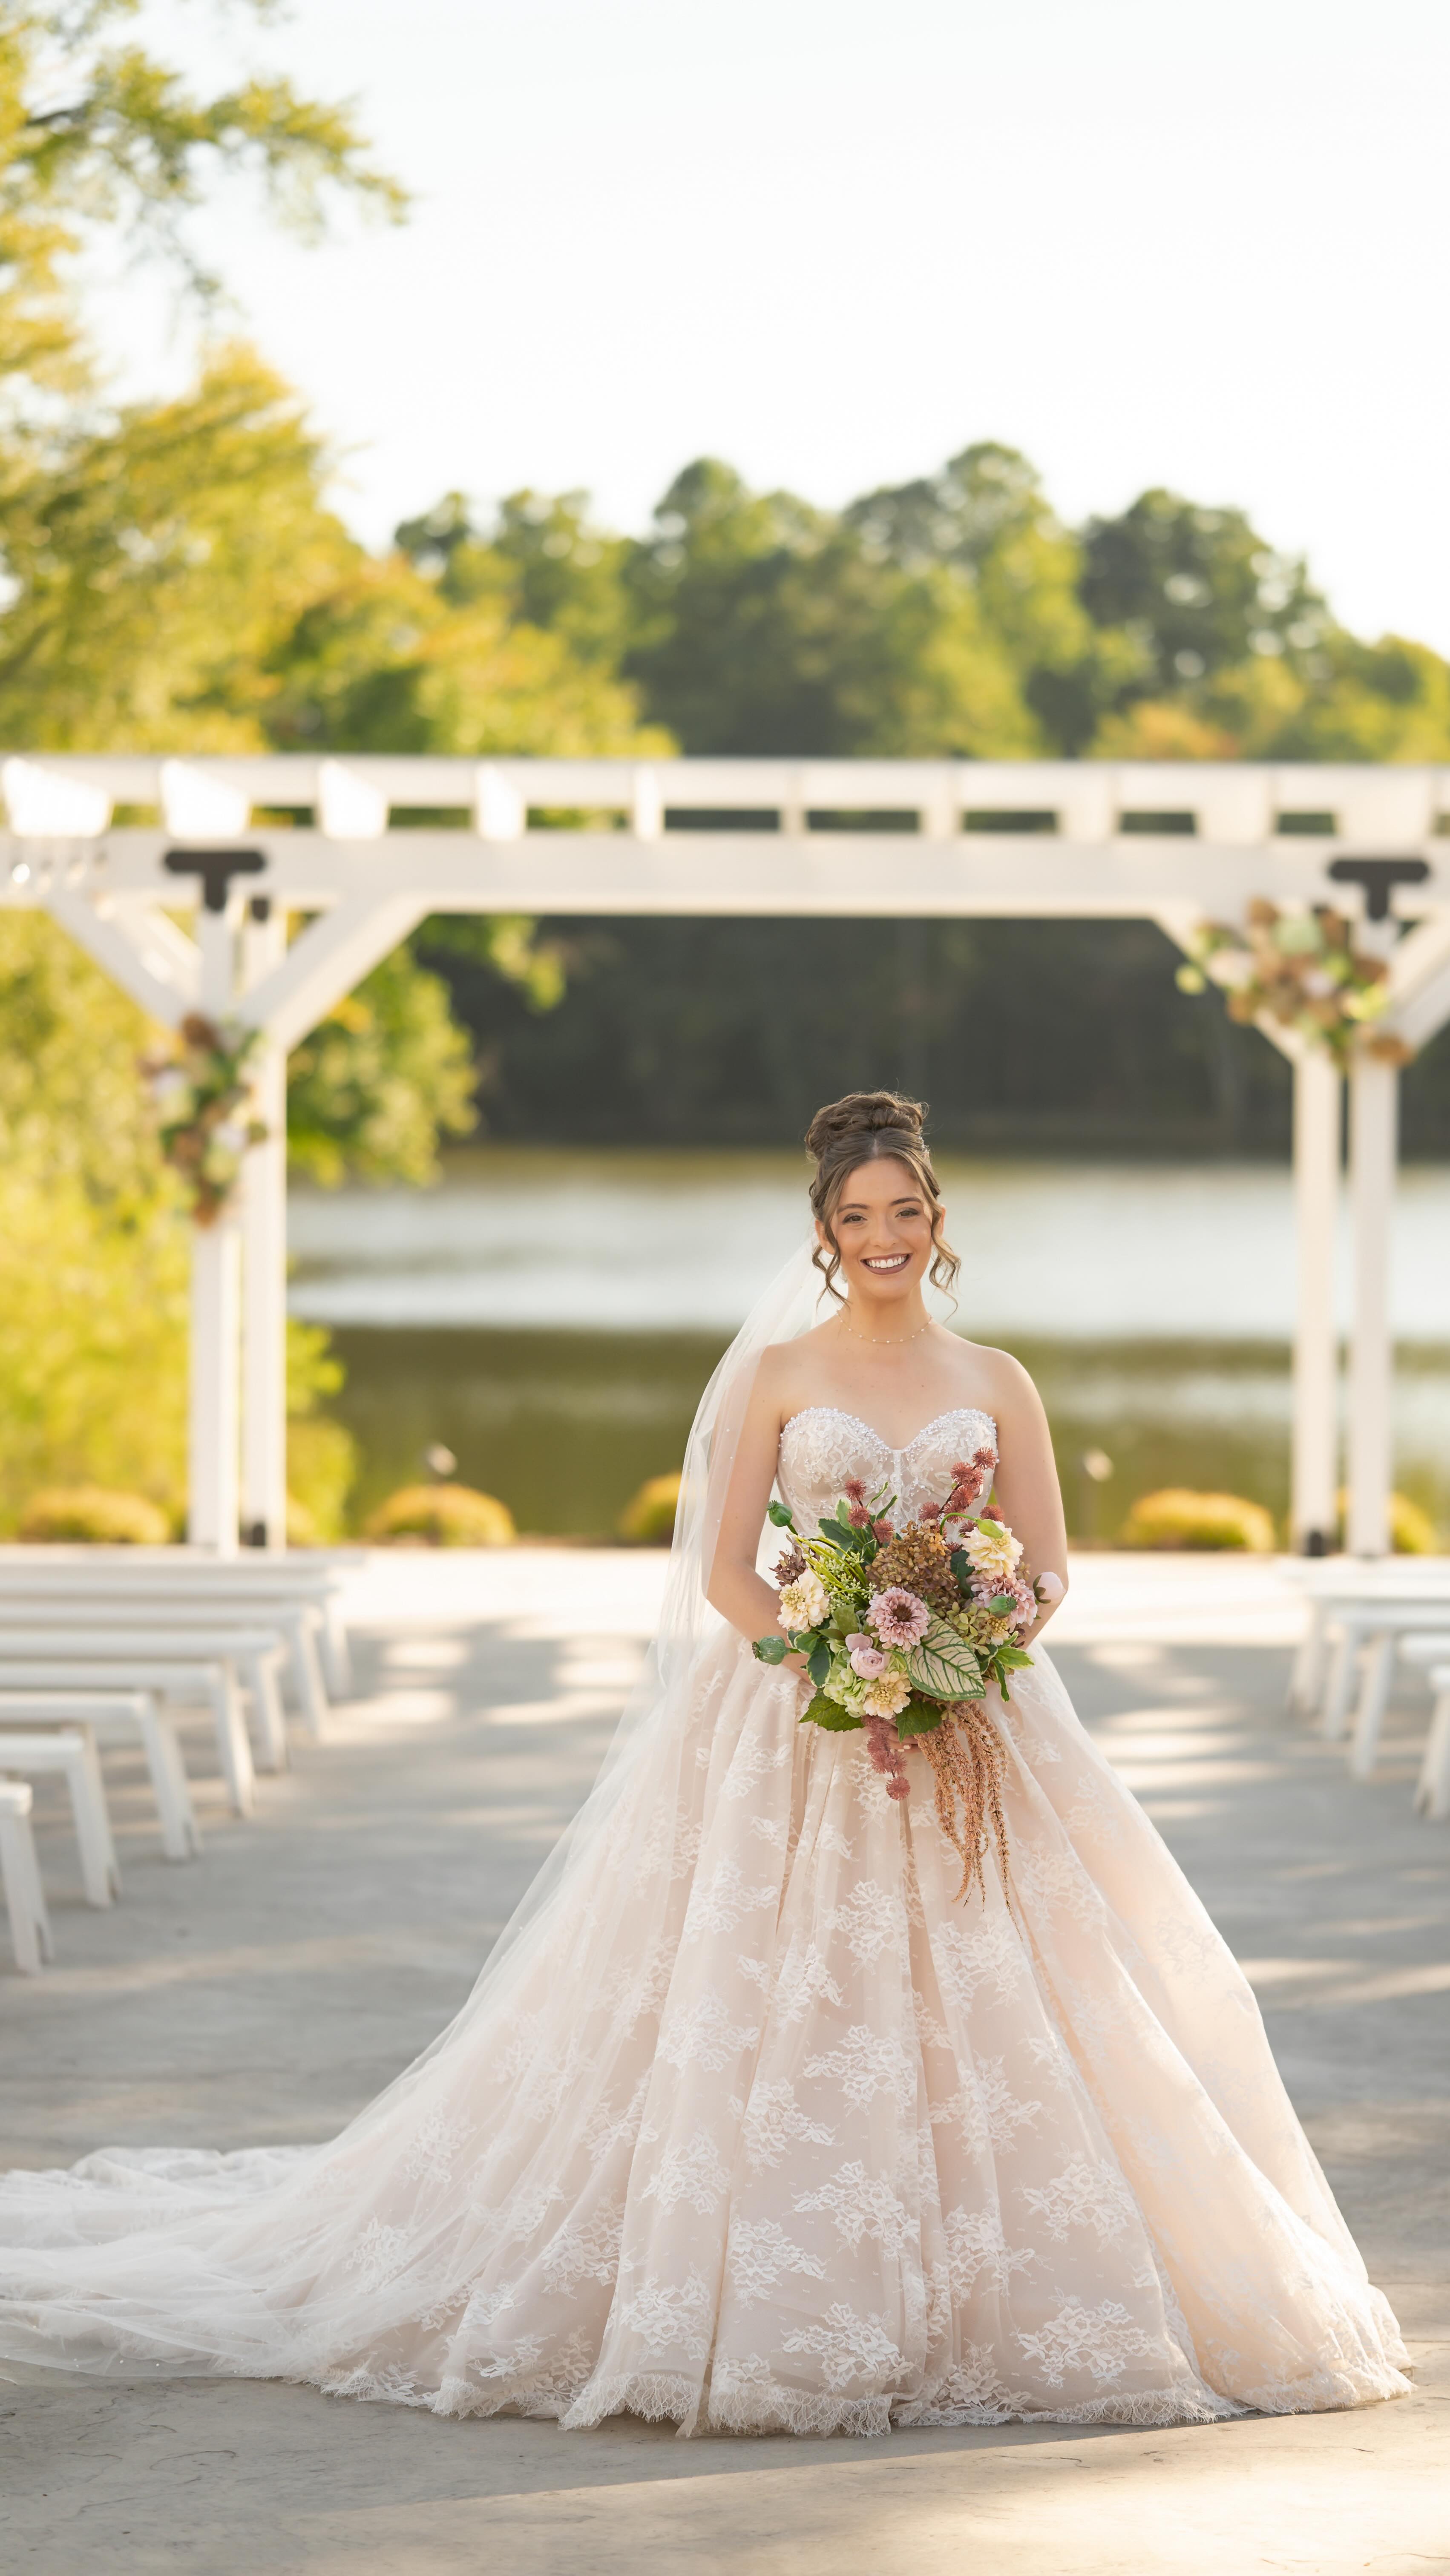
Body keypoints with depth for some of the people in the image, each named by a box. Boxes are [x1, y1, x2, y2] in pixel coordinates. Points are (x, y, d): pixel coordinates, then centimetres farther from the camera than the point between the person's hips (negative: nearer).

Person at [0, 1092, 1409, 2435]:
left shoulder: (996, 1385, 9)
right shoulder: (776, 1375, 4)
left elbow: (1044, 1576, 6)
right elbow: (725, 1576, -1)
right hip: (797, 1731, -2)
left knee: (986, 2019, -3)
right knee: (782, 2013, -7)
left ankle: (981, 2302, 7)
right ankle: (779, 2313, 1)